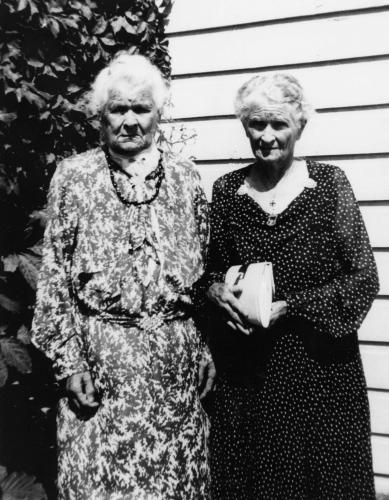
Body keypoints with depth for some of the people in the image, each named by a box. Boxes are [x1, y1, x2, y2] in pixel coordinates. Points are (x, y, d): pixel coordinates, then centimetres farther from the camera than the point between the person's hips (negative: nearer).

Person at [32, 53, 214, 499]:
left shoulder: (184, 177, 5)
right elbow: (54, 275, -2)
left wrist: (209, 345, 5)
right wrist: (68, 359, -6)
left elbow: (204, 268, 8)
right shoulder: (73, 176, -2)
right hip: (102, 354, -2)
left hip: (176, 352, 2)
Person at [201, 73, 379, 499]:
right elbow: (208, 268, 12)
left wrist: (290, 307, -15)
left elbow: (364, 279, -6)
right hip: (242, 368, 2)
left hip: (319, 366, -2)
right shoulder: (226, 189, 2)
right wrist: (215, 289, -10)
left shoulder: (329, 183, -5)